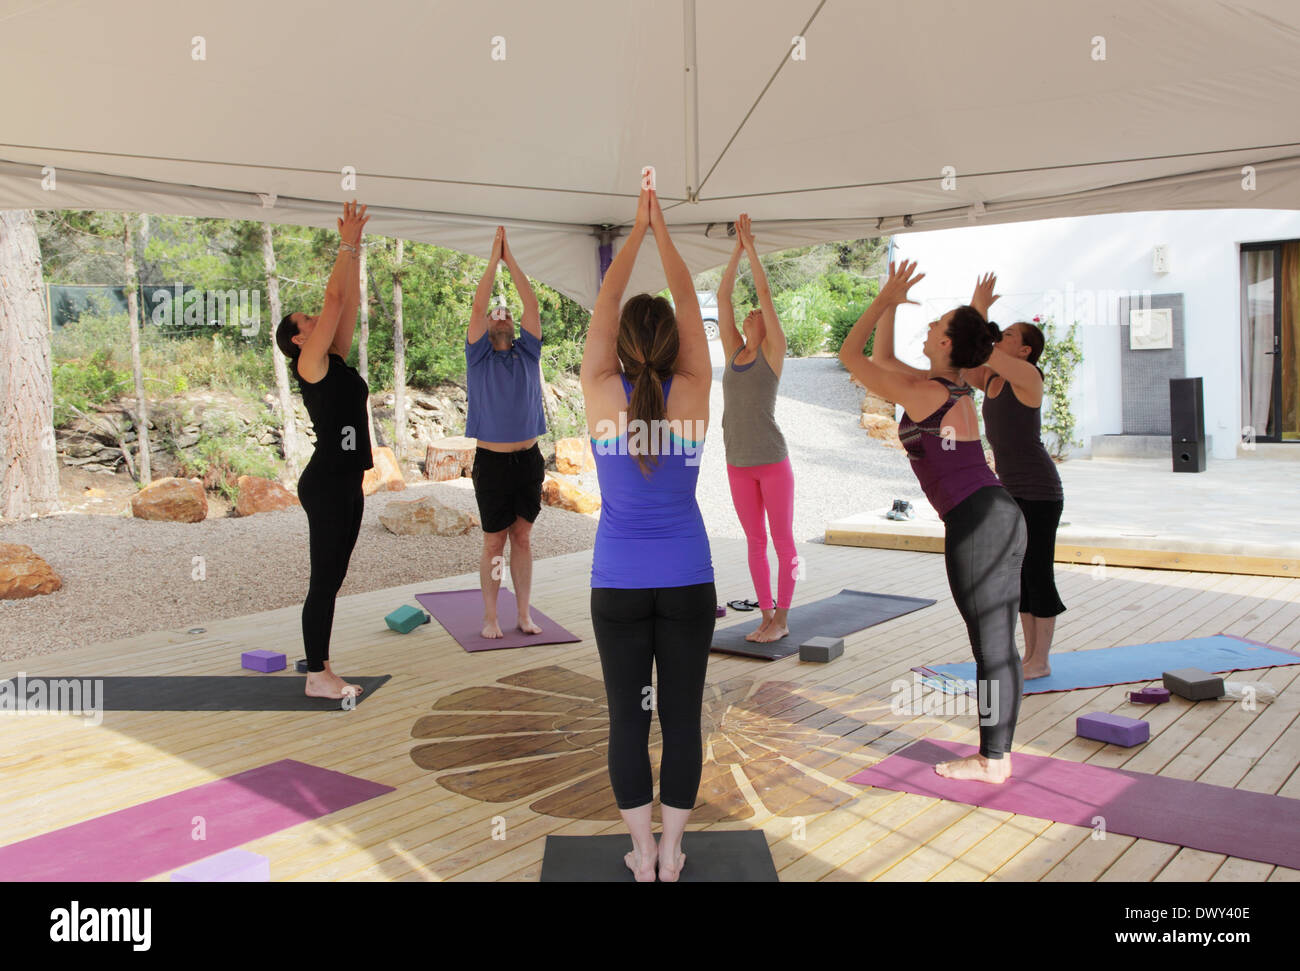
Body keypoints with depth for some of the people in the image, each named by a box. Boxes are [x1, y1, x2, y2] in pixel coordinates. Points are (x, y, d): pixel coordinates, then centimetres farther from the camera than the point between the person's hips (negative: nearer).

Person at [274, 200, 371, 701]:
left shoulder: (336, 361, 15)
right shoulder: (310, 364, -7)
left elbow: (351, 301, 14)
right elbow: (334, 297, -12)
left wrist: (355, 247, 11)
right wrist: (347, 244, -5)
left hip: (347, 482, 9)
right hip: (326, 483, -9)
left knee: (332, 579, 14)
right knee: (324, 581, -3)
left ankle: (320, 665, 22)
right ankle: (316, 676, 5)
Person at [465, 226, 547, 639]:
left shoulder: (528, 354, 9)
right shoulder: (479, 356, 2)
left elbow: (532, 304, 2)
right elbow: (478, 305, -6)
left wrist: (511, 259, 2)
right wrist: (493, 259, -2)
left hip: (529, 460, 3)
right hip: (492, 461, -2)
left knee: (523, 538, 8)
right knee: (494, 542, 2)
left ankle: (523, 613, 14)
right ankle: (490, 616, 10)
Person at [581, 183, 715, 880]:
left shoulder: (603, 396, -8)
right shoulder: (692, 395, -7)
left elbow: (604, 305, 2)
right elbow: (689, 304, 2)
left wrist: (637, 230, 8)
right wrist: (661, 231, 10)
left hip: (619, 584, 0)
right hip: (687, 582, 1)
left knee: (627, 717, 8)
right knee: (681, 715, 9)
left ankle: (641, 854, 15)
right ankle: (671, 852, 17)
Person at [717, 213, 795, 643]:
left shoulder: (773, 352, -1)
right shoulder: (733, 350, 11)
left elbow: (765, 292, -6)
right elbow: (723, 296, 9)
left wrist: (751, 246, -2)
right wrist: (736, 249, 8)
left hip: (772, 461, -5)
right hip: (738, 464, 5)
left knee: (782, 540, 2)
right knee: (755, 542, 10)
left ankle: (781, 618, 9)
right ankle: (767, 616, 18)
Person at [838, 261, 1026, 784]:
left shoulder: (921, 393, -11)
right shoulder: (954, 387, 15)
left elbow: (850, 355, 0)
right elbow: (881, 358, 30)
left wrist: (885, 298, 7)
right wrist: (891, 304, 29)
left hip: (974, 523, -9)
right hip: (1003, 513, 9)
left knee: (990, 647, -1)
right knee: (1000, 645, 12)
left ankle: (992, 761, 10)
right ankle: (998, 751, 22)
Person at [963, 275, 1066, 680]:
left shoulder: (1028, 376, -13)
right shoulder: (991, 379, 10)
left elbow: (981, 352, -22)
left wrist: (982, 310, -12)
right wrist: (974, 309, 0)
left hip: (1039, 491, -9)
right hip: (1012, 490, 9)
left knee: (1038, 572, -2)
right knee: (1020, 573, 12)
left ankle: (1041, 661, 7)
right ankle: (1030, 654, 21)